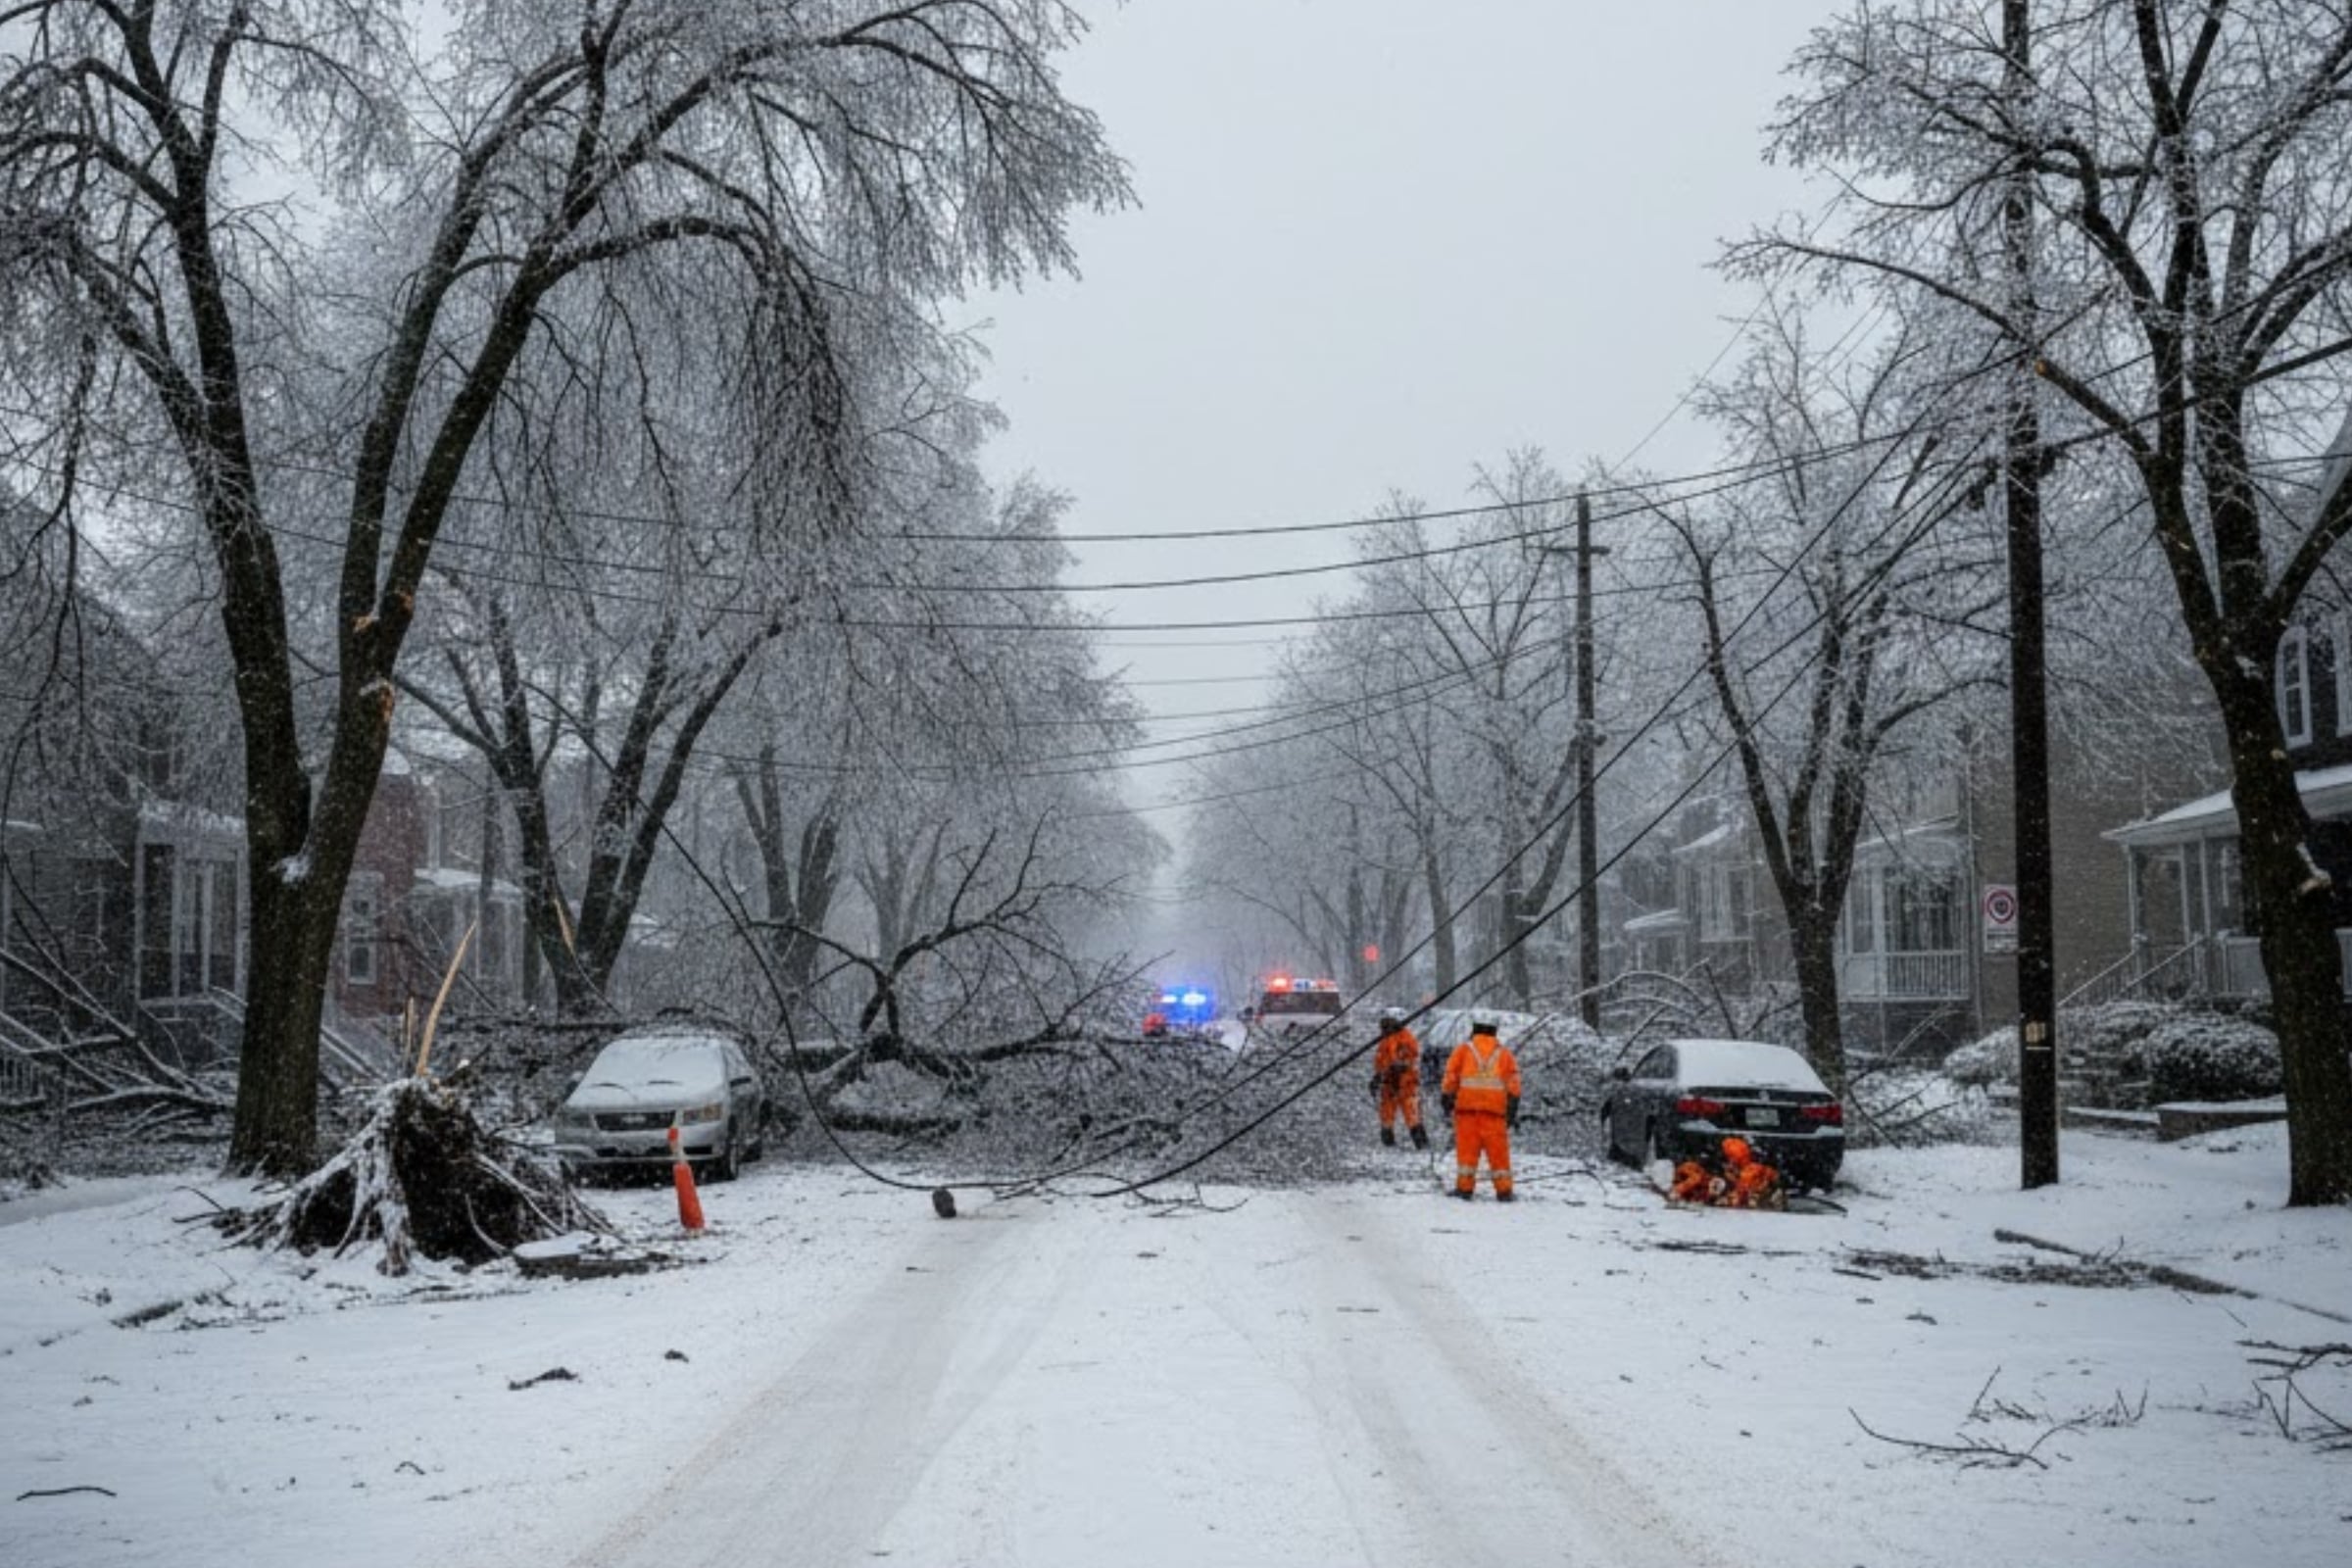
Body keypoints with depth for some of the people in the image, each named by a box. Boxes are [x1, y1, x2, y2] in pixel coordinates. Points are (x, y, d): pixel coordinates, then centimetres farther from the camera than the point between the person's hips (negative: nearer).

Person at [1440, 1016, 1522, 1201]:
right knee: (1498, 1150, 3)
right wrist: (1512, 1111, 9)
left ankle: (1465, 1187, -3)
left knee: (1467, 1147, 1)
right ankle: (1504, 1189, 3)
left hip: (1467, 1105, -1)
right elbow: (1513, 1081, 9)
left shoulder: (1463, 1049, 11)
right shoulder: (1504, 1053, 15)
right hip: (1495, 1108, 1)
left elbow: (1451, 1075, 4)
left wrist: (1446, 1099, 12)